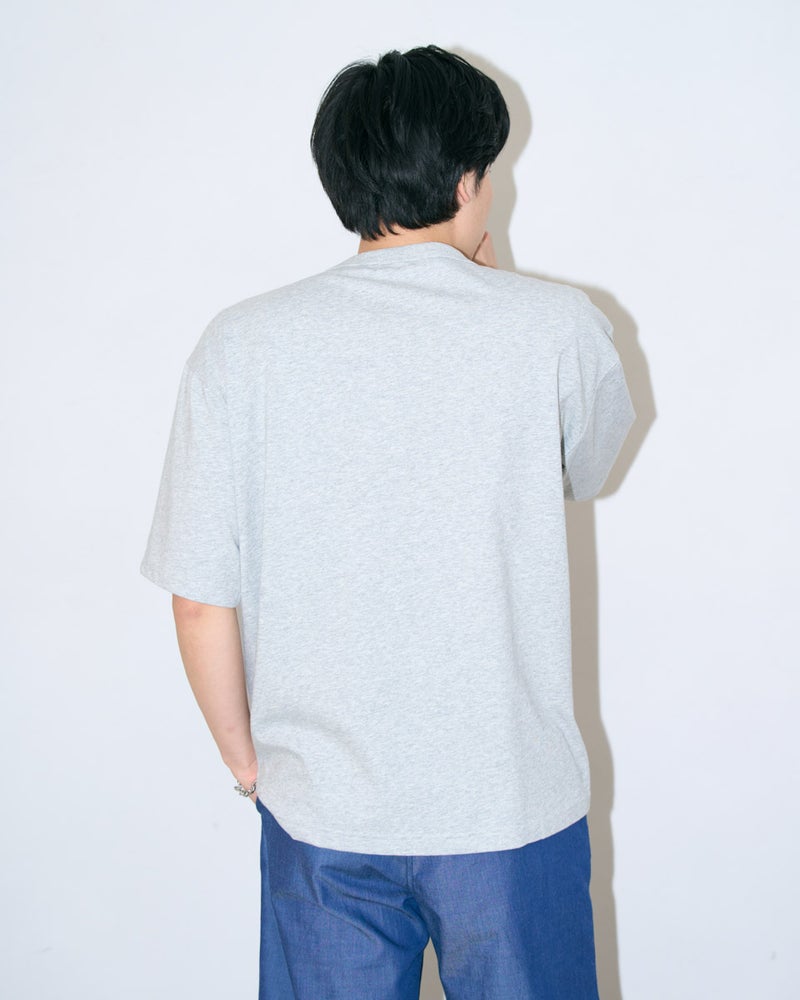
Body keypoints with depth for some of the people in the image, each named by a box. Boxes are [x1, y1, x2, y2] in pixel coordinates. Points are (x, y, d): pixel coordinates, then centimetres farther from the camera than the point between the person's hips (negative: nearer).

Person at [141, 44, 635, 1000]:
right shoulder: (559, 327, -11)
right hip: (515, 803, 0)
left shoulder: (242, 345, -9)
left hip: (321, 812, 1)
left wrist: (247, 760, 9)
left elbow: (200, 601, -8)